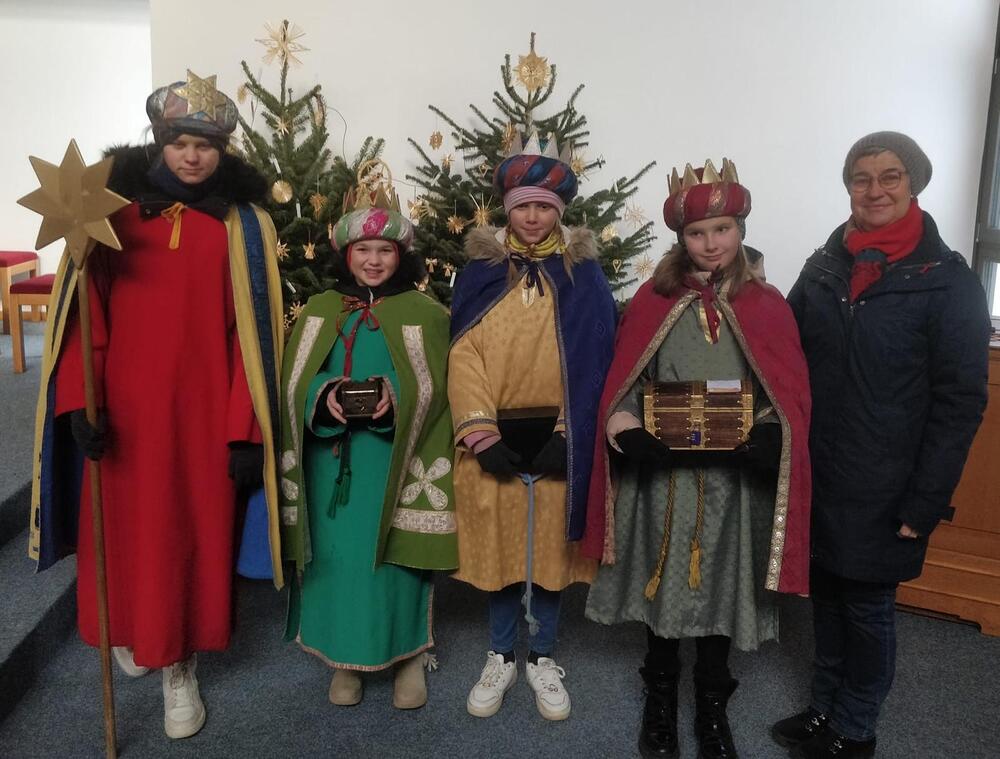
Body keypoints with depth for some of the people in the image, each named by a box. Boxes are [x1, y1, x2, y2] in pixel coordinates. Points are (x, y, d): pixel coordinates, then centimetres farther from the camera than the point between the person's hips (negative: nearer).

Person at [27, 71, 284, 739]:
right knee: (127, 528, 13)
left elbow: (252, 331, -4)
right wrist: (78, 400, -11)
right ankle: (132, 632, 41)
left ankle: (180, 667, 26)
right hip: (122, 406, 1)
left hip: (203, 410, -1)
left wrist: (247, 429, -9)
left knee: (194, 536, 8)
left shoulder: (245, 223, 0)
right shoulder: (115, 207, 3)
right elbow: (82, 311, 0)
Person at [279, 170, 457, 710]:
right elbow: (294, 382, 5)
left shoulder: (426, 315, 2)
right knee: (337, 556, 7)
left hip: (397, 464, -2)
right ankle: (344, 658, 26)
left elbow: (433, 389, -2)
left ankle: (408, 655, 23)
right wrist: (325, 397, -16)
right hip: (331, 462, 3)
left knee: (394, 557, 3)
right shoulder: (318, 312, 10)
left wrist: (394, 399, -21)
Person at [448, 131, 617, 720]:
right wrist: (481, 434, -13)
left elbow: (595, 361, -3)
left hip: (559, 437, 0)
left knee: (552, 545, 9)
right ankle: (502, 657, 29)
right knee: (498, 543, 10)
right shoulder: (480, 270, 4)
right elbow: (464, 355, -4)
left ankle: (544, 658, 29)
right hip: (496, 437, 1)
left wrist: (570, 435, -11)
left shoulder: (584, 273, 2)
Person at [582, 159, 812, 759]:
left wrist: (754, 430, -20)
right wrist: (622, 421, -18)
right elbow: (622, 384, 2)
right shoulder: (653, 301, 2)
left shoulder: (768, 307, 1)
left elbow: (792, 399, -1)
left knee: (721, 586, 11)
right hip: (662, 471, 0)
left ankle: (712, 707, 33)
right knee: (663, 583, 12)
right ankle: (661, 698, 34)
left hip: (735, 477, 0)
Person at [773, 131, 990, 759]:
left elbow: (960, 402, -10)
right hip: (815, 477, 4)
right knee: (827, 595, 17)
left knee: (867, 607, 10)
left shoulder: (949, 281, -9)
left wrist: (926, 502, -13)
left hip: (882, 491, -4)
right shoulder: (824, 268, 4)